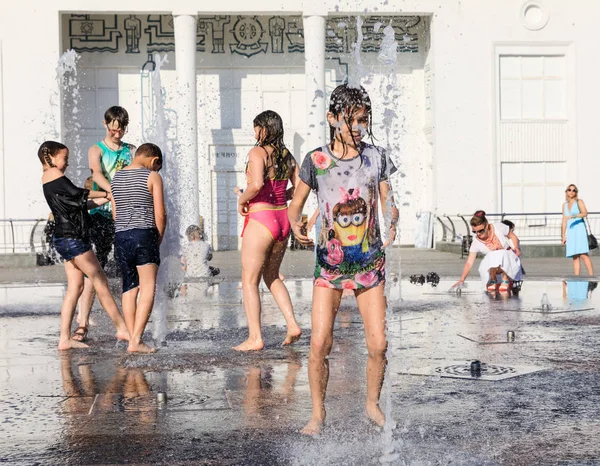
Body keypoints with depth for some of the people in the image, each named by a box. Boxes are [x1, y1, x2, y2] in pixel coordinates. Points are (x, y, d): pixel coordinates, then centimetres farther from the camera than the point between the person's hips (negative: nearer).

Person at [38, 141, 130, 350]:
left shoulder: (52, 179, 22)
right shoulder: (52, 174, -7)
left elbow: (80, 204, 21)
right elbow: (75, 192, -16)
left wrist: (107, 199, 16)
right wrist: (106, 193, -6)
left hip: (65, 238, 10)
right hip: (71, 237, -10)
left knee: (75, 287, 6)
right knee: (100, 281, -6)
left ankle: (65, 338, 3)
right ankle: (122, 328, -2)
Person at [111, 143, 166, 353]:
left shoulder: (116, 177, 13)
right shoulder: (153, 176, -3)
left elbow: (115, 213, 15)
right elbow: (160, 215, -6)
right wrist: (159, 240, 6)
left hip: (120, 235, 6)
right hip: (144, 234, -5)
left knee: (129, 288, 11)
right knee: (147, 288, -4)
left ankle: (133, 339, 9)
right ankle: (136, 340, -13)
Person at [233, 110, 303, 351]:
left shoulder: (258, 152, -12)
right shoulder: (286, 155, 8)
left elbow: (256, 184, -27)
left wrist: (242, 200, -10)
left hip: (260, 218, -7)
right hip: (283, 218, 7)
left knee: (249, 281, 3)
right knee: (272, 276, 22)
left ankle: (255, 338, 1)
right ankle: (292, 325, 11)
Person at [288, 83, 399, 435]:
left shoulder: (376, 157, 2)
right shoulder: (316, 160, -2)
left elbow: (388, 203, 6)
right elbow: (296, 205, 6)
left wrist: (393, 222, -17)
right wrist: (296, 226, -16)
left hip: (370, 262, 1)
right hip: (330, 261, -1)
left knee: (378, 344, -2)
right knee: (320, 344, -9)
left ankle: (373, 403, 23)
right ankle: (318, 414, 9)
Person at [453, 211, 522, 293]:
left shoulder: (499, 227, -15)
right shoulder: (476, 243, -13)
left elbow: (513, 236, 1)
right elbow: (469, 263, -13)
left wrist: (516, 248, -18)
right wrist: (462, 279, -24)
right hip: (492, 265, 1)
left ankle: (506, 280, -13)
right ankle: (493, 281, -10)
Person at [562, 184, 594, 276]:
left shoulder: (579, 202, 3)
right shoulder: (565, 205, 18)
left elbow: (585, 213, -14)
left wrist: (574, 216, -30)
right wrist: (563, 235, 13)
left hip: (580, 230, -5)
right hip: (570, 232, 5)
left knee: (583, 255, -16)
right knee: (575, 257, 1)